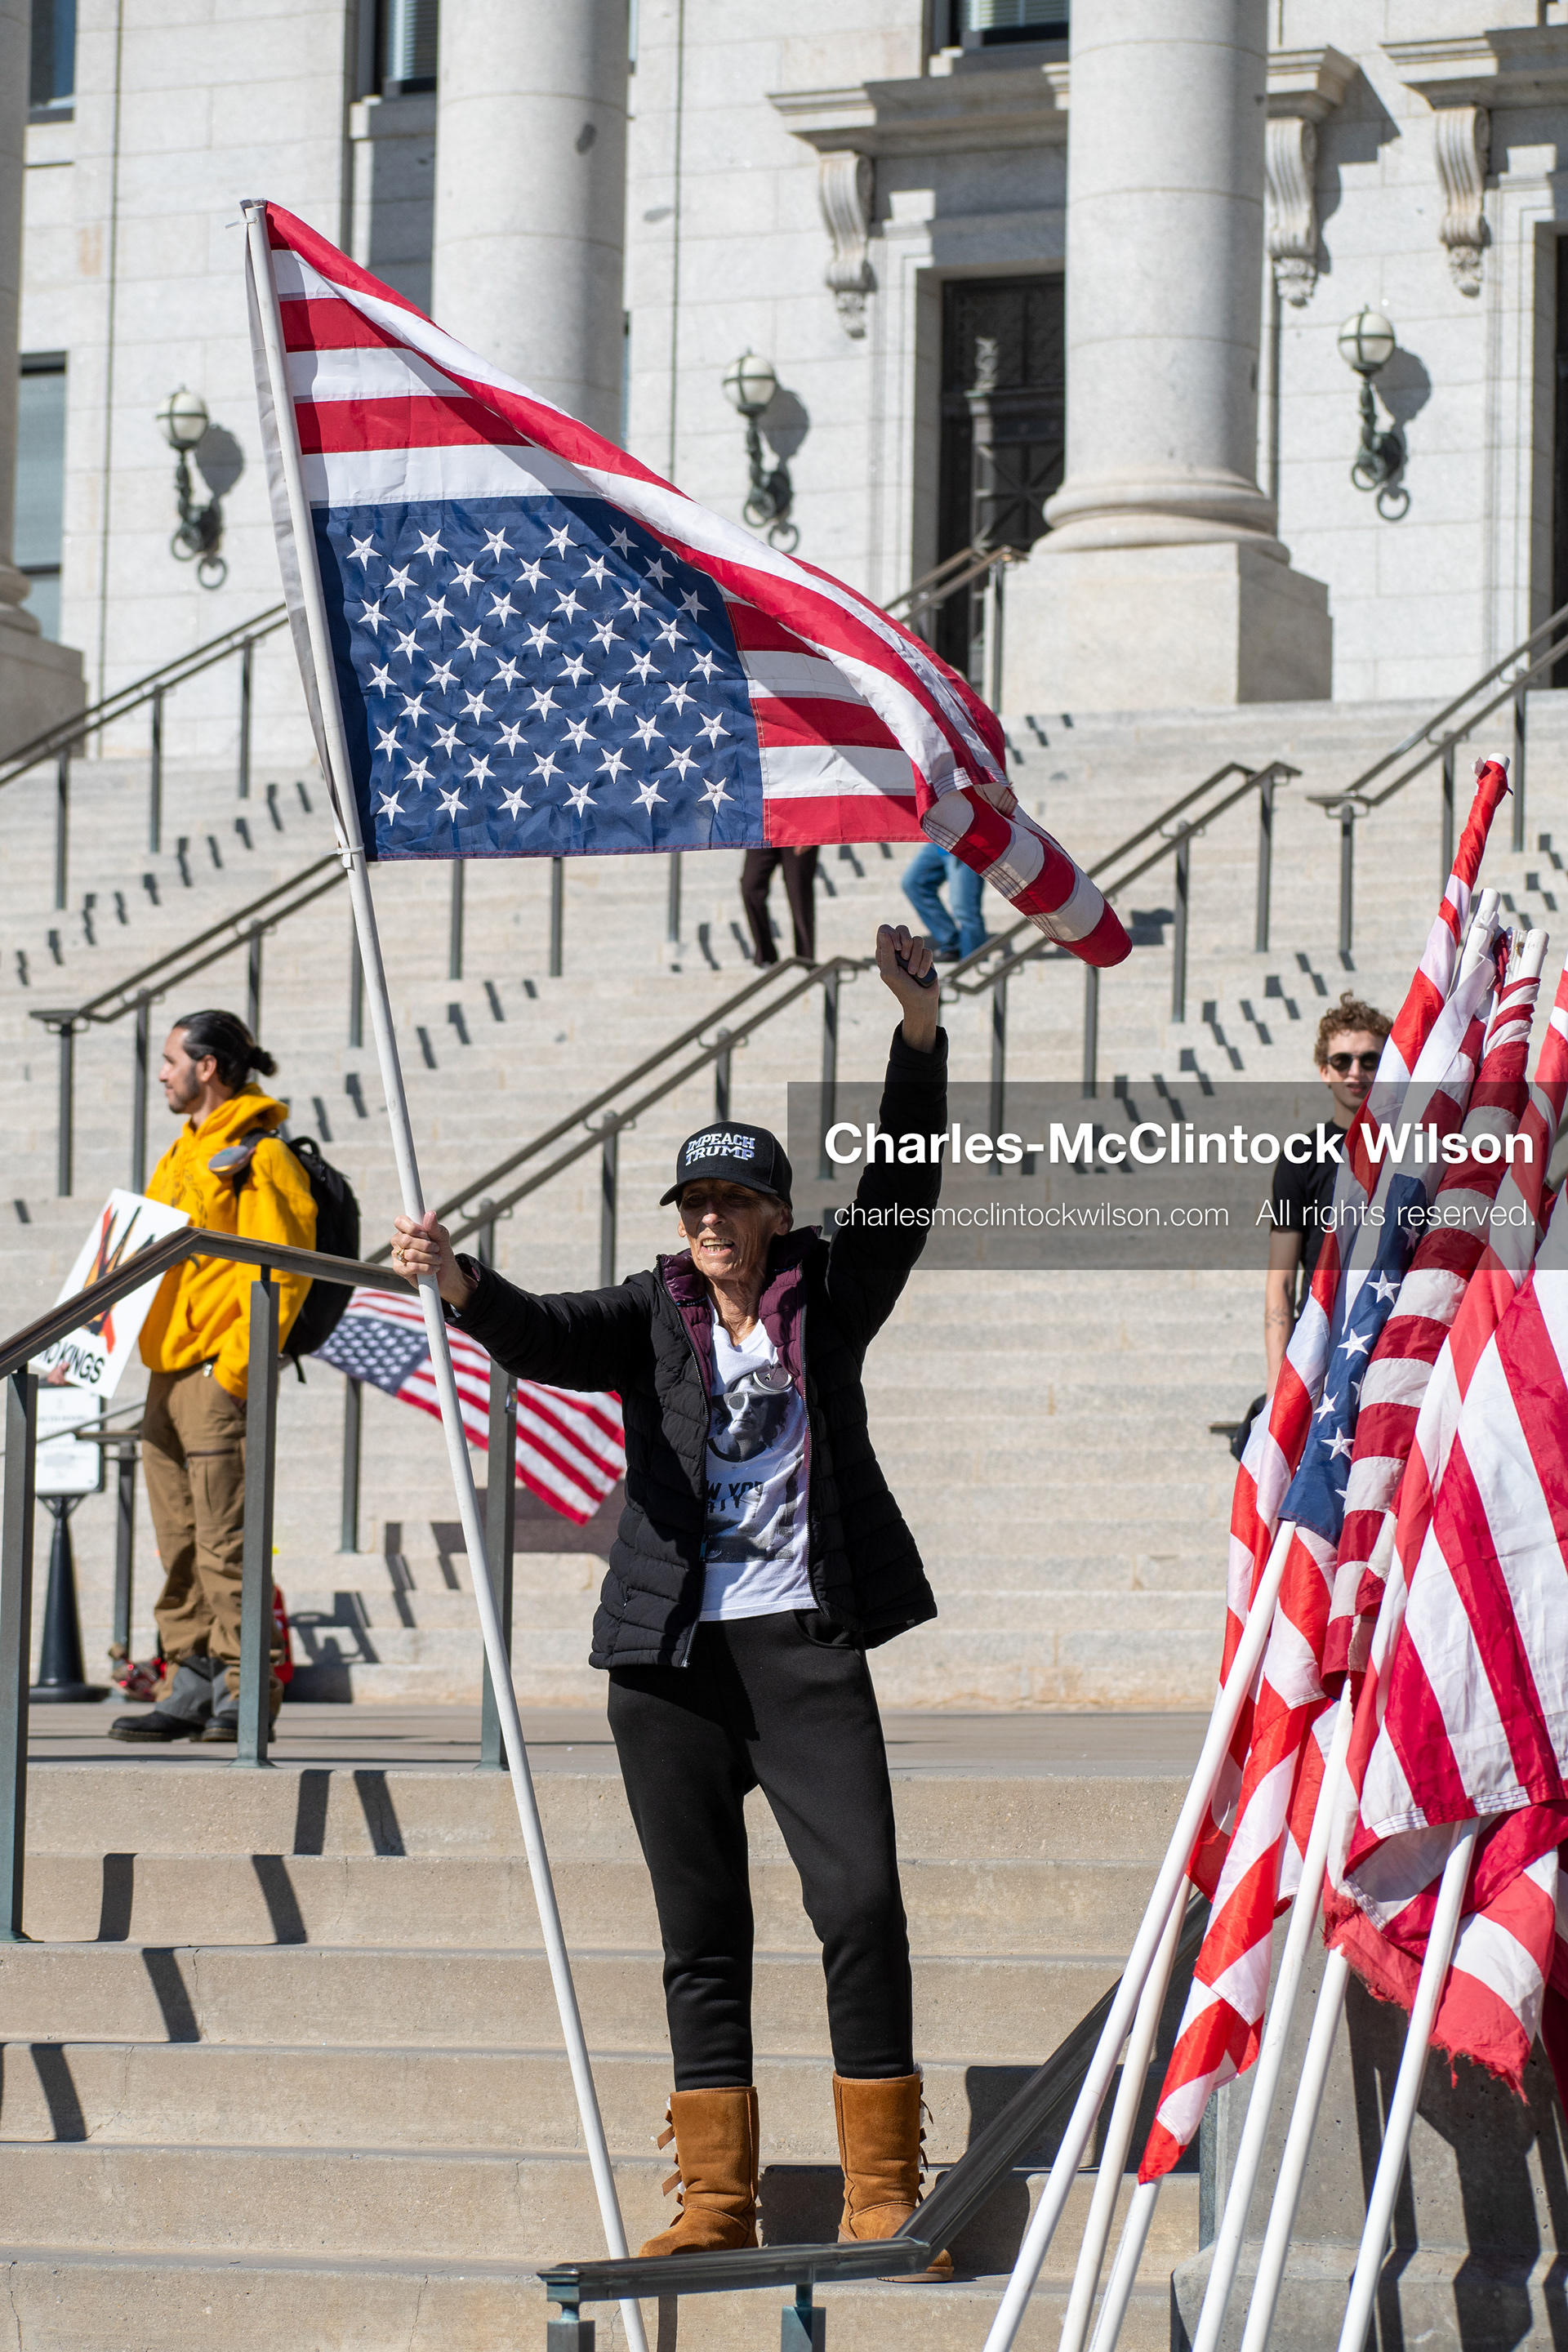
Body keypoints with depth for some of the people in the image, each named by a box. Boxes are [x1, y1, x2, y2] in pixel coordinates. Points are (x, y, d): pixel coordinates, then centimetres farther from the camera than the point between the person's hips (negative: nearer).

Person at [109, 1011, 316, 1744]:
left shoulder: (258, 1156, -8)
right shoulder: (182, 1155, 20)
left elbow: (281, 1275, -14)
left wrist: (234, 1367, -19)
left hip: (219, 1376, -9)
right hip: (168, 1375, 9)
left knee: (223, 1539, -10)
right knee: (179, 1542, 8)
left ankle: (243, 1692, -7)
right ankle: (190, 1689, 12)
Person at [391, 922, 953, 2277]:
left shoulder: (828, 1300, 7)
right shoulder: (650, 1318, 8)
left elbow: (905, 1192, -3)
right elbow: (543, 1339, -10)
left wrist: (922, 1031, -16)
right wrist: (459, 1286, -31)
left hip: (806, 1642, -1)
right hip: (672, 1654, 2)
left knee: (860, 1897, -11)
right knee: (702, 1931, 5)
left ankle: (883, 2194, -5)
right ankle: (717, 2202, 10)